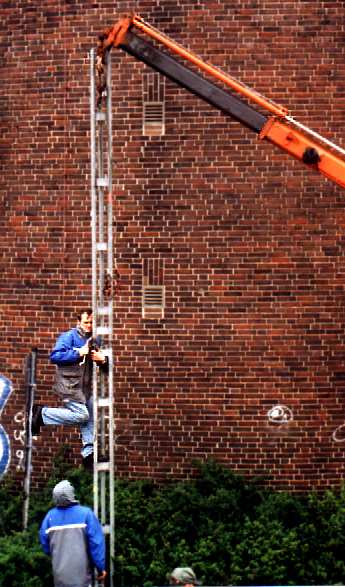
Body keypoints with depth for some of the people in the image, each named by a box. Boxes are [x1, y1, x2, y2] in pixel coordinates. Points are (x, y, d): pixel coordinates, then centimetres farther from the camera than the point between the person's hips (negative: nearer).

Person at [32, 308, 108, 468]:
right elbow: (55, 356, -18)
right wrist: (78, 353, -20)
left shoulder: (94, 341, 13)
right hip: (69, 384, -7)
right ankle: (41, 414, -3)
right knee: (81, 415, -15)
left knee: (89, 419, 5)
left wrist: (103, 360, -10)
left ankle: (88, 453, 11)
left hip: (85, 386, 7)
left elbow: (105, 367, 16)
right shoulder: (69, 336, -7)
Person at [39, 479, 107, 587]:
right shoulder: (86, 513, -10)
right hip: (81, 573, -3)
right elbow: (96, 542, -12)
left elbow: (45, 543, 9)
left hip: (60, 574, 4)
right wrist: (101, 567, -3)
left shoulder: (50, 516, 0)